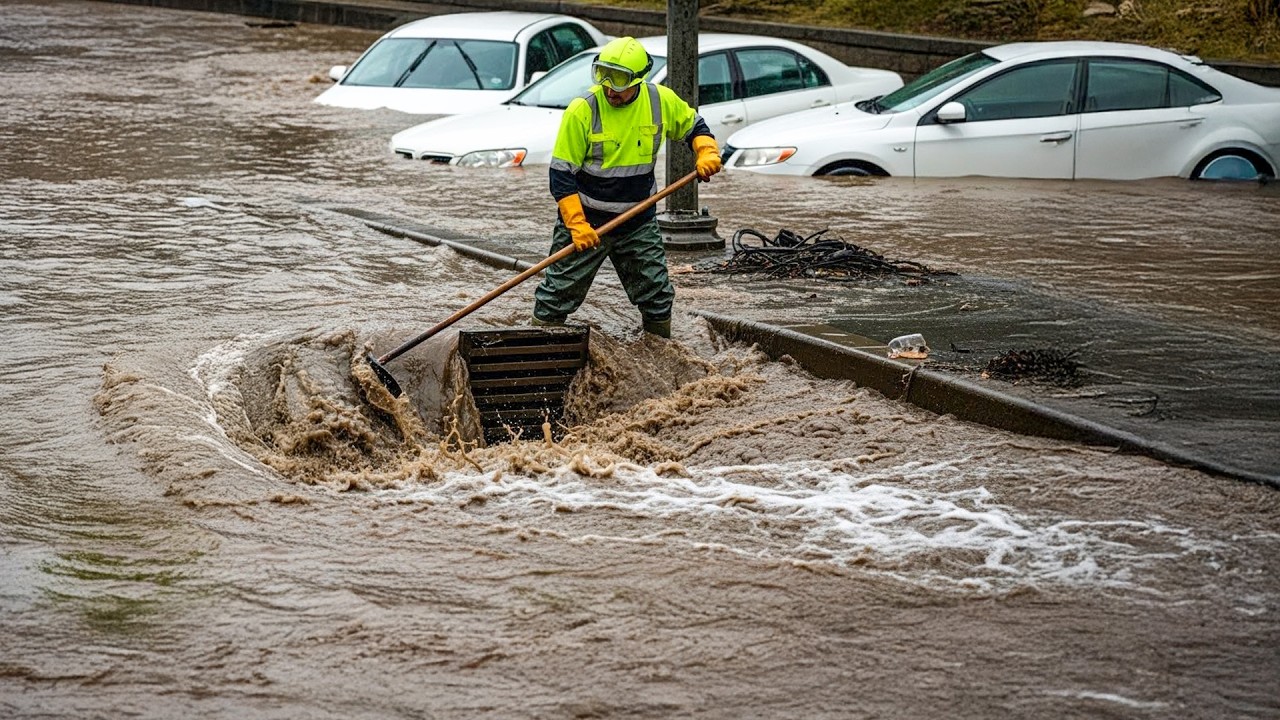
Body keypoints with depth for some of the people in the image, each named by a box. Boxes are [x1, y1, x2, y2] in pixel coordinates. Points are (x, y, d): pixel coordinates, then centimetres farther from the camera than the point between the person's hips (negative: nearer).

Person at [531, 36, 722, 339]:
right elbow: (561, 175, -14)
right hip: (586, 222, -3)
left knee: (657, 296, 10)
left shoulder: (661, 101, -7)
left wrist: (707, 153, -7)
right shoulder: (582, 110, -18)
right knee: (560, 293, 1)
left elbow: (694, 127, 14)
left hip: (639, 223, 4)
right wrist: (578, 225, -21)